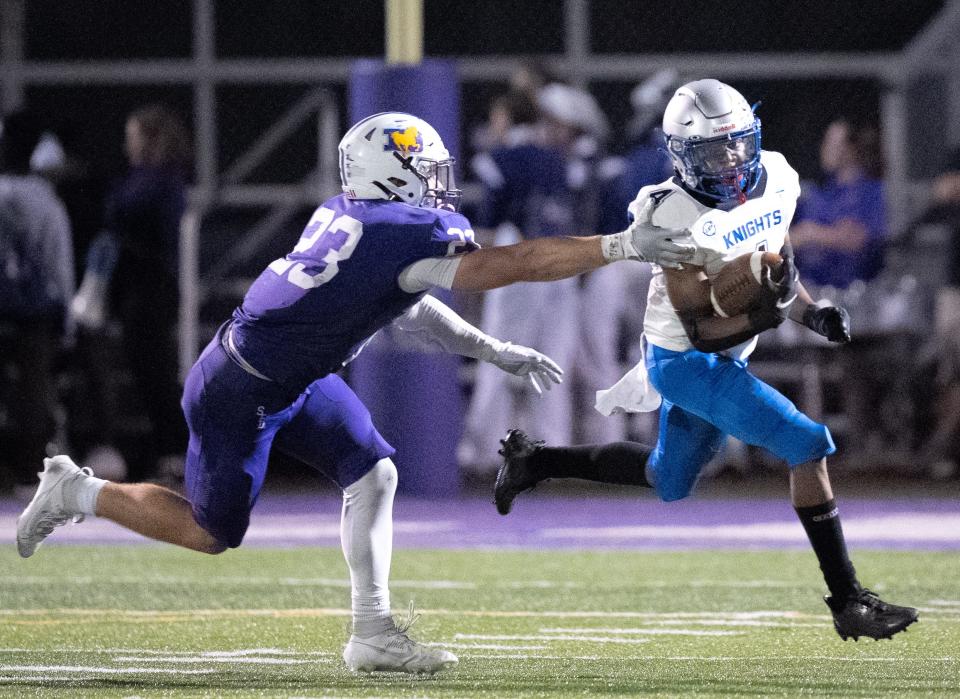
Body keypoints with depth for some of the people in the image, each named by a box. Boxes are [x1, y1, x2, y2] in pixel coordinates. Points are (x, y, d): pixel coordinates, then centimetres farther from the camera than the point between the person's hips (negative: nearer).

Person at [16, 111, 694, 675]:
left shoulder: (354, 215, -1)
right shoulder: (410, 237, -28)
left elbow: (403, 303, 14)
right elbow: (519, 263, -30)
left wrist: (494, 351, 14)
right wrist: (622, 246, -28)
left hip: (293, 377, 9)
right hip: (240, 393, -9)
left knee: (373, 474, 3)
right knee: (211, 533, 7)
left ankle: (373, 631, 6)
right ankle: (78, 492, 22)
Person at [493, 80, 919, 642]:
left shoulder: (777, 179, -5)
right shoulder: (682, 220, -27)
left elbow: (780, 263, 12)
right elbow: (698, 328, -24)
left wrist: (812, 311, -6)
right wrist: (764, 316, -39)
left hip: (728, 356, 9)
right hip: (686, 360, -9)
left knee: (667, 482, 26)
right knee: (809, 445, -19)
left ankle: (536, 460, 42)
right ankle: (848, 602, -14)